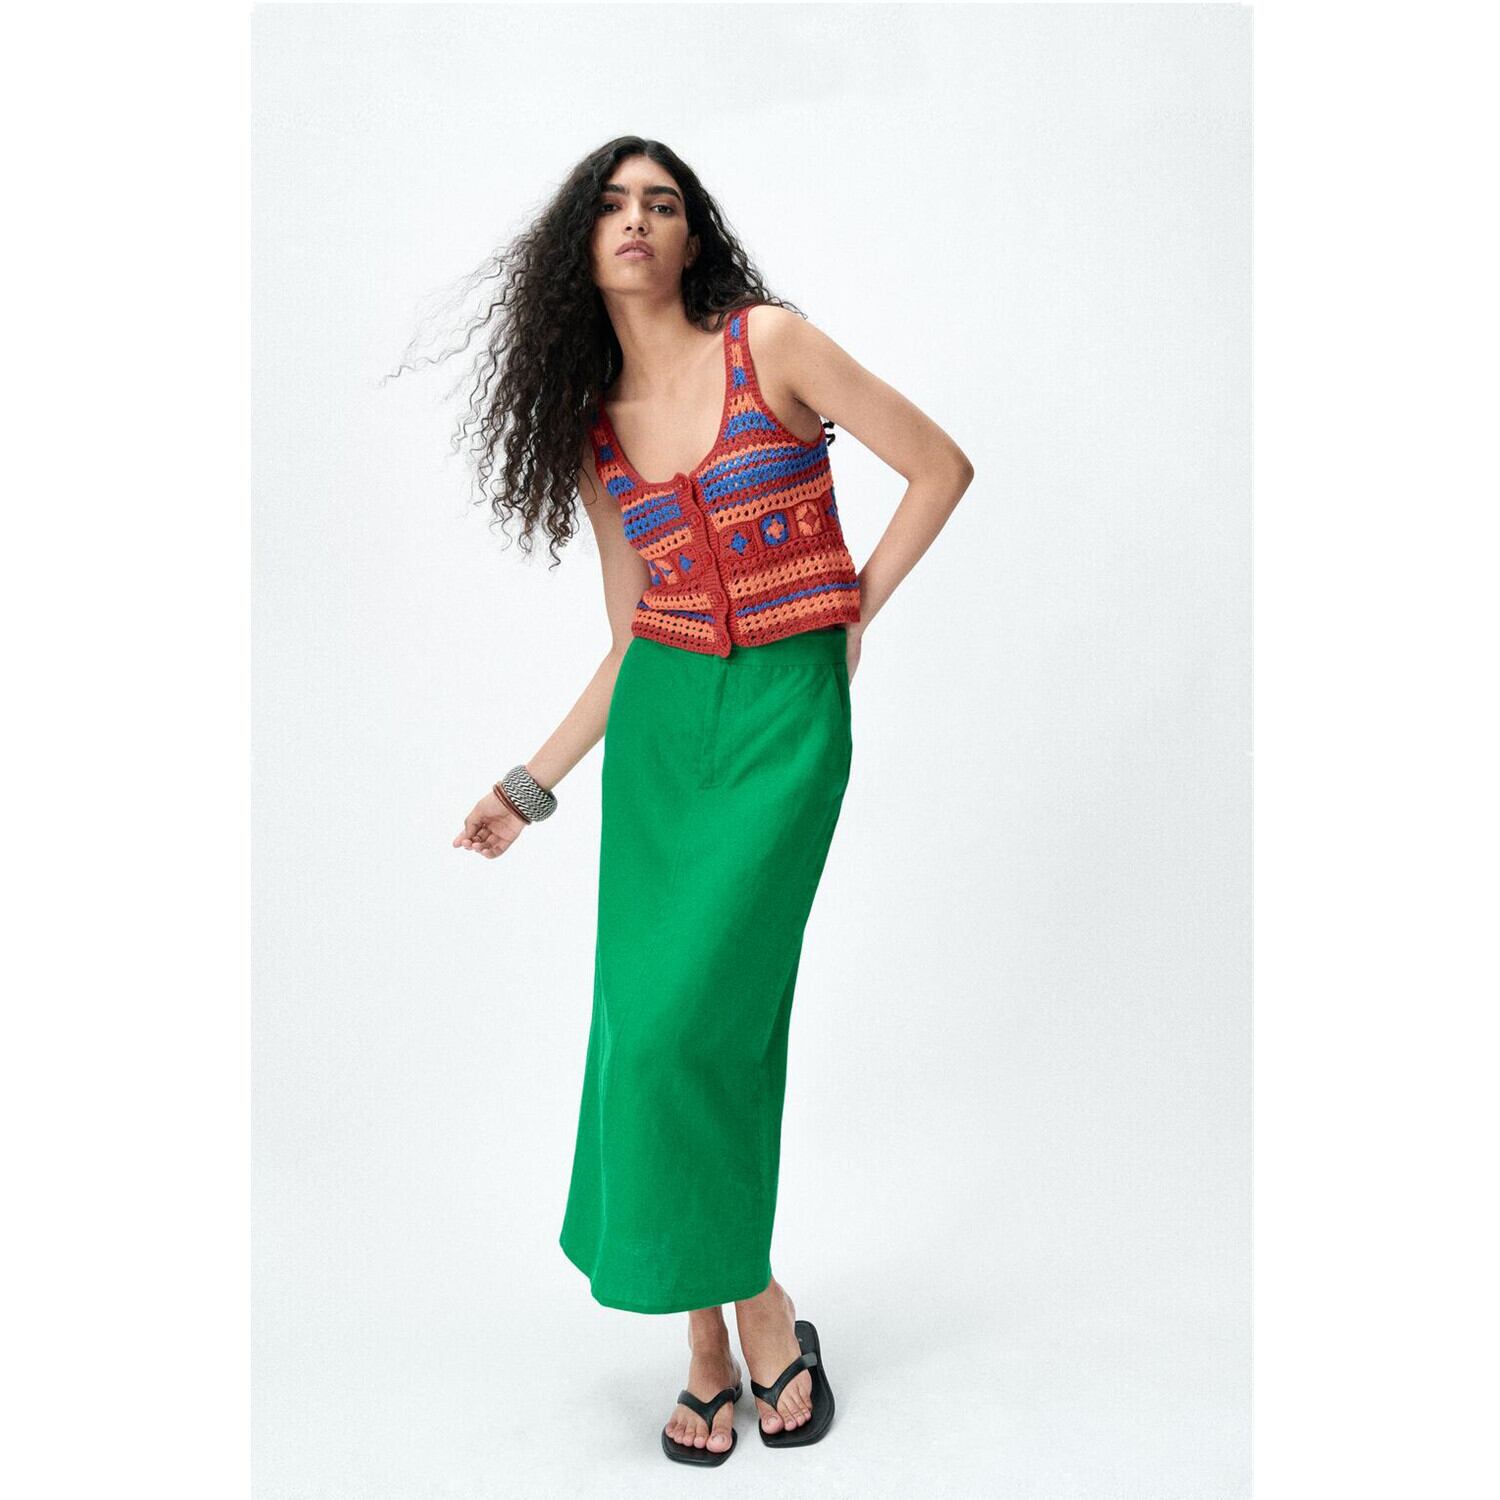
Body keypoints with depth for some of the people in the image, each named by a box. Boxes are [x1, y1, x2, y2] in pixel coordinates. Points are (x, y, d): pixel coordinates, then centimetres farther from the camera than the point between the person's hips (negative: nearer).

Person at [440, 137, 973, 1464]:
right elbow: (630, 635, 13)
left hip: (788, 718, -4)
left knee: (691, 1019, -13)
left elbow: (942, 467, 0)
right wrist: (532, 787, 11)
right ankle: (715, 1350, 16)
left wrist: (852, 610, 1)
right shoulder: (591, 426, 11)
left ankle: (752, 1318, 11)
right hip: (660, 724, 4)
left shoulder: (769, 342, -2)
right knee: (649, 1023, 0)